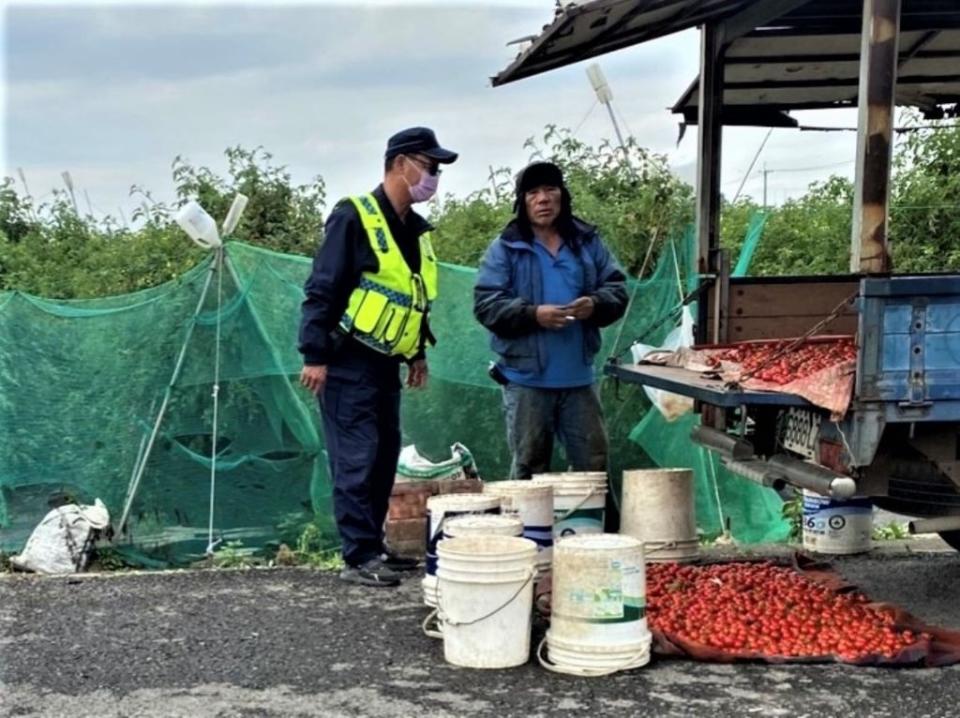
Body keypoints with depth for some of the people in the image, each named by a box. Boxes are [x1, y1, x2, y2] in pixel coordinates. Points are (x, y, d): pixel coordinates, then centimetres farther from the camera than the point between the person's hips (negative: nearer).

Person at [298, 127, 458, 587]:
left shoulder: (415, 229, 14)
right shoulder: (354, 217, -12)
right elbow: (321, 290, -15)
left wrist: (418, 353, 21)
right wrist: (315, 355, -19)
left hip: (385, 364, 9)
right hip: (349, 363, -9)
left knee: (384, 458, 11)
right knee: (357, 459, -7)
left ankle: (373, 547, 21)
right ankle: (359, 557, -2)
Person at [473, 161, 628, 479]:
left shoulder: (588, 242, 8)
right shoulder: (505, 248, -2)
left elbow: (617, 289, 8)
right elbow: (485, 304, -8)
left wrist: (595, 304, -15)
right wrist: (533, 314, -22)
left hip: (579, 376, 3)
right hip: (526, 377, -3)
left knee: (593, 463, 10)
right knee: (529, 467, 7)